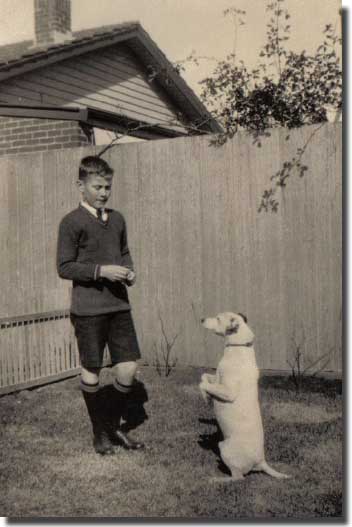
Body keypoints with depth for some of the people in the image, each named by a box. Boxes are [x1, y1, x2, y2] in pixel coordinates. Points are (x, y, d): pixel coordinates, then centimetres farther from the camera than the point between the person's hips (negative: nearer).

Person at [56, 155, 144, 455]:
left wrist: (129, 271, 3)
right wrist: (100, 270, -18)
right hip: (88, 308, -5)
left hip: (119, 304, 5)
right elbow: (64, 267, -9)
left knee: (129, 367, 3)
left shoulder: (117, 219, 10)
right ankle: (100, 434, 24)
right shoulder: (72, 222, -7)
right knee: (91, 371, 7)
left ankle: (114, 427, 25)